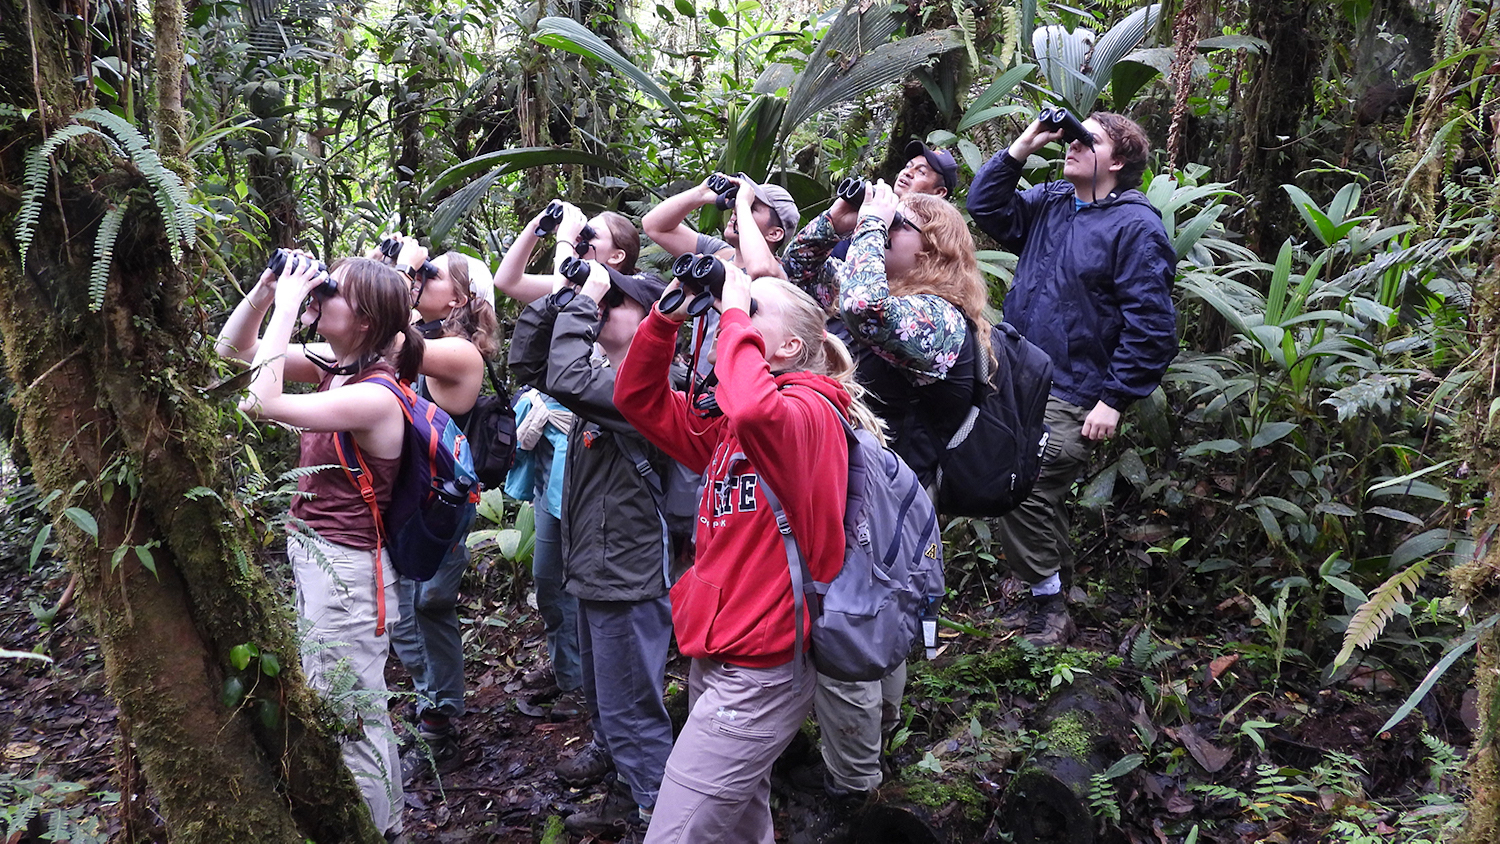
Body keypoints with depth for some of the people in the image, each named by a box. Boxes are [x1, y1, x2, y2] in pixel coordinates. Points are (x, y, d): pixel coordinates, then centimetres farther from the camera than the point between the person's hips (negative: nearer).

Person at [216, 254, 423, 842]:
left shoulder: (375, 397, -24)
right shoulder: (334, 368, 1)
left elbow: (260, 402, -32)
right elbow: (234, 348, 9)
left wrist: (287, 306, -26)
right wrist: (267, 290, -7)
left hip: (345, 570, -10)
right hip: (313, 557, 10)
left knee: (349, 724, 3)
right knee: (359, 714, 24)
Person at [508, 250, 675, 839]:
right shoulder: (607, 378, 7)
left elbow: (567, 381, -36)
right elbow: (526, 362, 11)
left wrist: (583, 299, -25)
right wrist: (557, 298, -1)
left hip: (629, 575, -10)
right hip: (593, 565, 10)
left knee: (629, 702, 6)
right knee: (599, 688, 29)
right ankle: (609, 747, 52)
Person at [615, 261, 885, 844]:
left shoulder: (811, 412, -16)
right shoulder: (726, 424, 9)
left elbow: (756, 410, -40)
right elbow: (639, 400, 9)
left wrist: (732, 314, -24)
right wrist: (668, 315, -3)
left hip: (757, 675, -9)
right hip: (717, 658, 9)